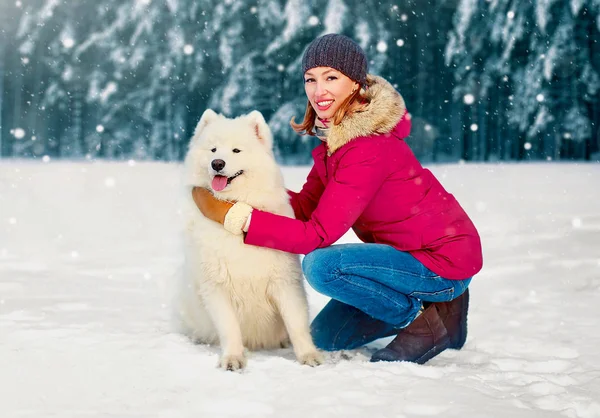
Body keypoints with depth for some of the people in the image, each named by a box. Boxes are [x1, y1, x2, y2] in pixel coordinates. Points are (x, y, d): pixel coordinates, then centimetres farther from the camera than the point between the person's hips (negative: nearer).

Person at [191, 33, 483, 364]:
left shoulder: (369, 149, -27)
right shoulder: (335, 133, 2)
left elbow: (318, 234, -29)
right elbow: (307, 205, 2)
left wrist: (233, 216, -29)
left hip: (445, 260, -9)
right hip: (407, 251, 9)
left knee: (321, 265, -27)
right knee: (326, 336, 11)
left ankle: (429, 321, -8)